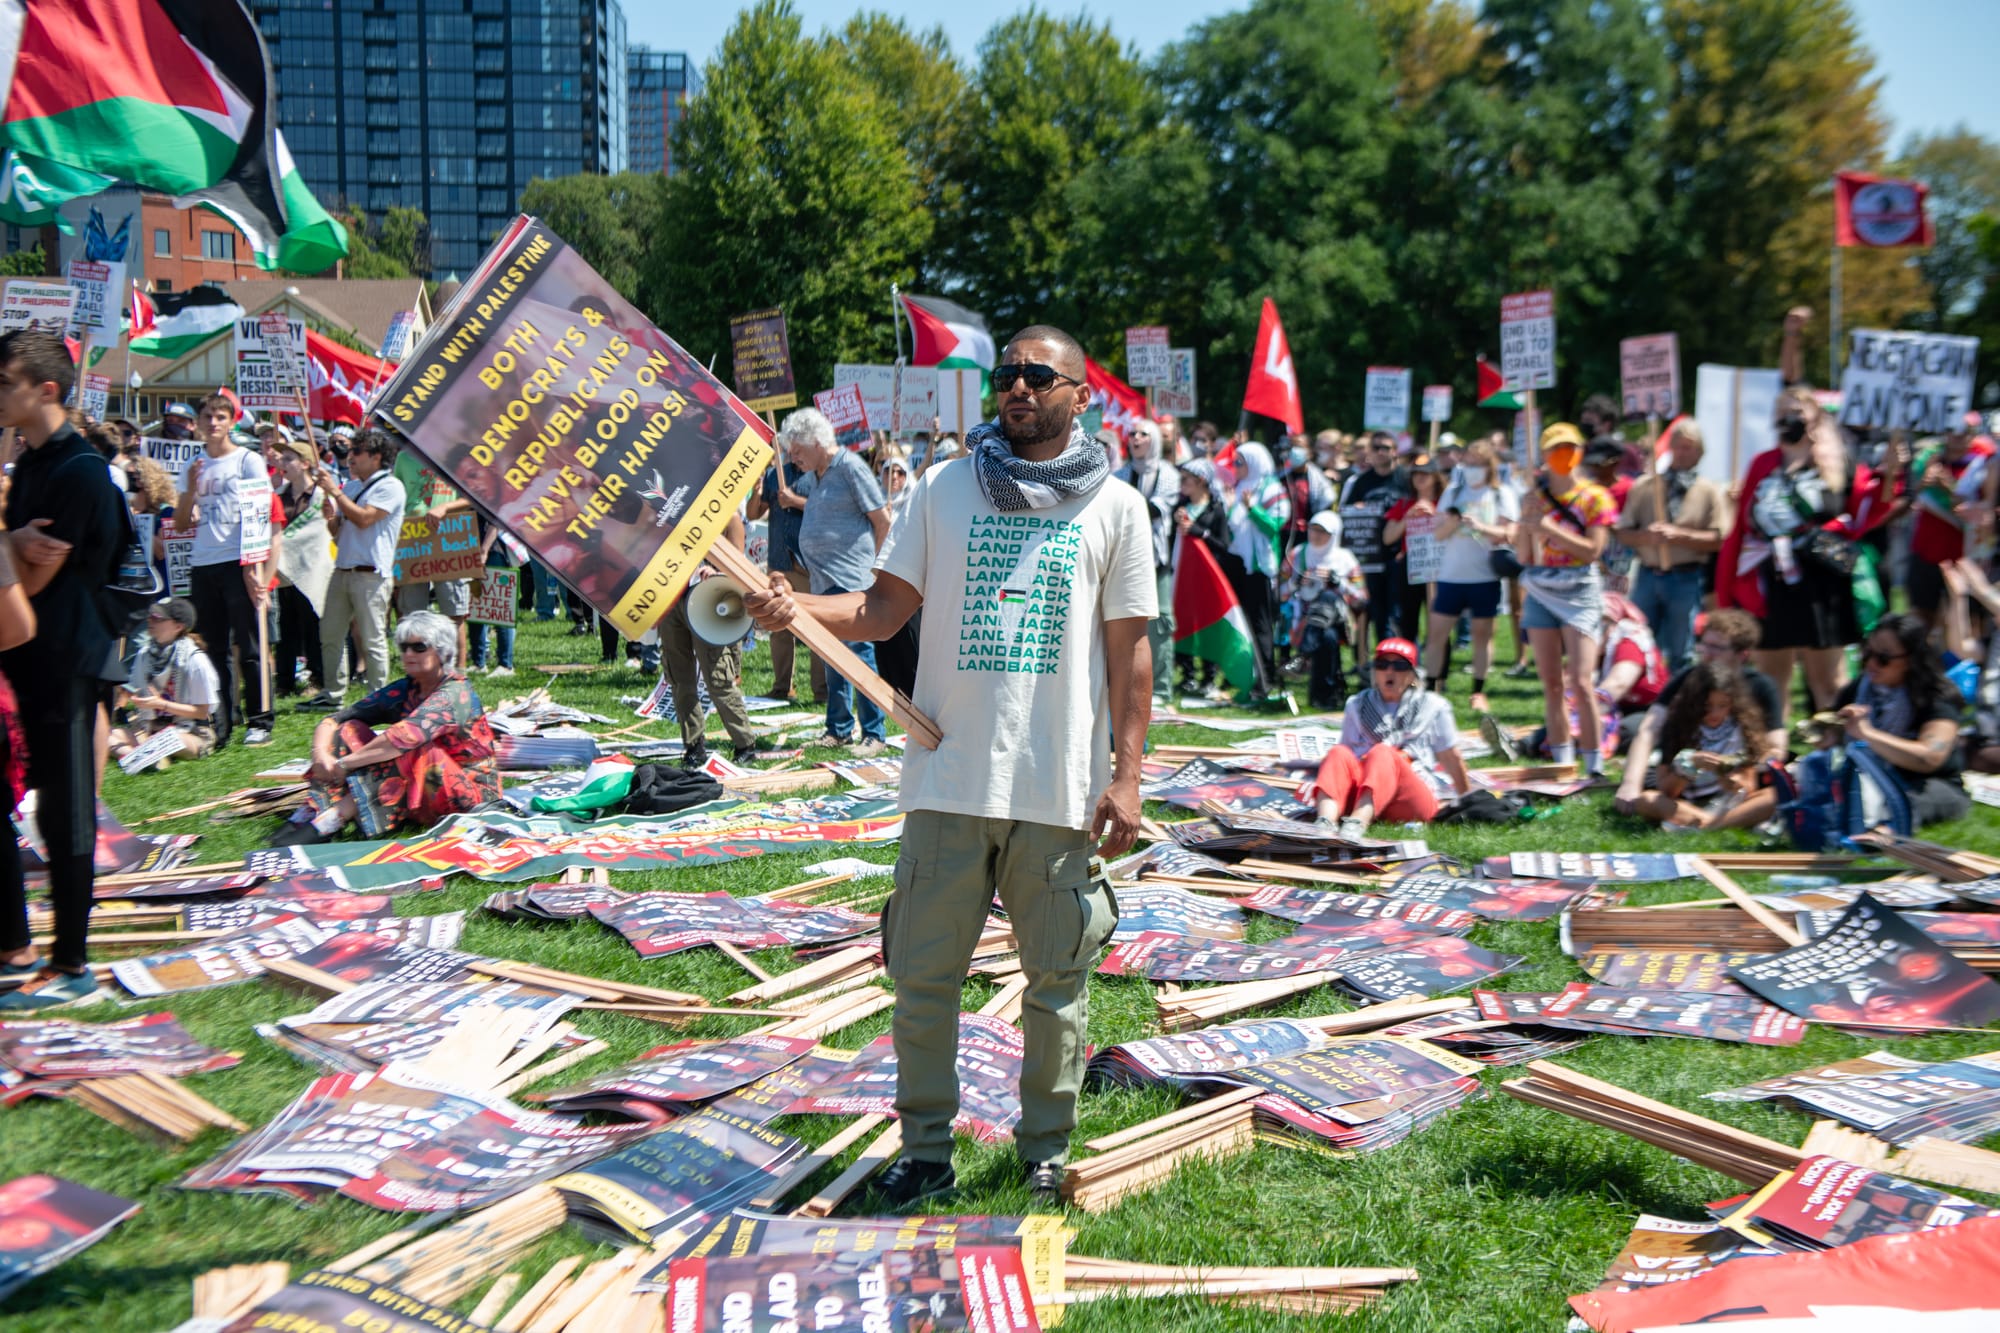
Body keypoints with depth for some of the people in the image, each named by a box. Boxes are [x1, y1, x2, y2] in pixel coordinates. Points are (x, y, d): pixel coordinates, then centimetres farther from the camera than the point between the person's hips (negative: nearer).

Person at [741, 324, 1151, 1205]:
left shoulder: (1115, 507, 4)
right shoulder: (943, 489, 7)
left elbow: (1129, 650, 3)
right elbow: (882, 609, 4)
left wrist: (1126, 773, -3)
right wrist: (796, 608, -15)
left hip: (1062, 788, -1)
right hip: (950, 778, 1)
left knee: (1057, 978, 9)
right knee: (924, 972, 6)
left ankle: (1045, 1150, 26)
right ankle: (926, 1149, 22)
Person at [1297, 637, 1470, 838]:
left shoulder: (1432, 707, 18)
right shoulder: (1357, 705, 22)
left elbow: (1451, 759, 21)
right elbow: (1345, 757, 21)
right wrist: (1321, 784, 10)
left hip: (1416, 797, -2)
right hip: (1359, 797, 2)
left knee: (1382, 753, -32)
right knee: (1339, 754, -28)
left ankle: (1357, 824, -60)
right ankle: (1325, 823, -57)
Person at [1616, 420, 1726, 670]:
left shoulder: (1709, 491, 2)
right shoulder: (1644, 486, 8)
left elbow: (1717, 540, -6)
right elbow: (1624, 533, 6)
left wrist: (1679, 535, -17)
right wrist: (1645, 537, -15)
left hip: (1686, 578, -2)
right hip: (1648, 575, 2)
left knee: (1680, 653, 5)